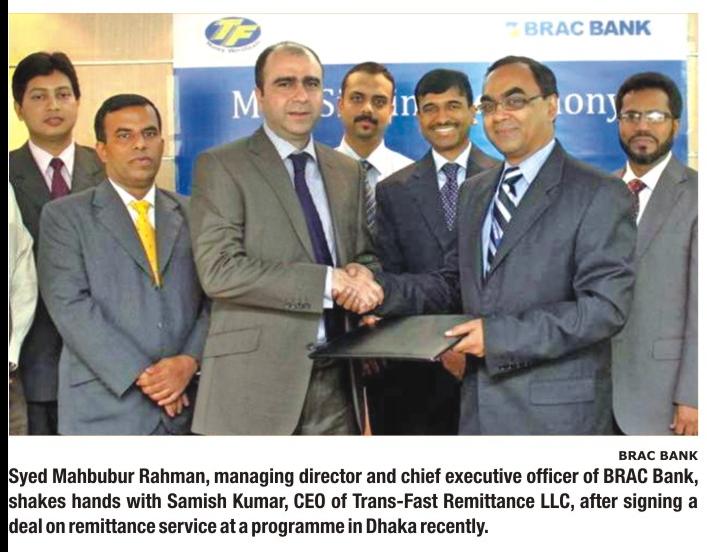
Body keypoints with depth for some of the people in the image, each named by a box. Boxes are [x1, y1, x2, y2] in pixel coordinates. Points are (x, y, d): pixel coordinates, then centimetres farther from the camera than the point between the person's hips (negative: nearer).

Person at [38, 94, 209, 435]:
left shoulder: (192, 214, 12)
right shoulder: (65, 215, 3)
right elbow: (70, 305, -7)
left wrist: (190, 361, -11)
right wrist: (140, 374, -14)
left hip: (184, 406, 3)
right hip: (105, 410, -2)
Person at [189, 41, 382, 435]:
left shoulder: (349, 171, 13)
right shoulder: (221, 166, -3)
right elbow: (219, 270, -14)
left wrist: (362, 281, -6)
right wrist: (328, 281, -17)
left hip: (335, 377, 5)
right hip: (256, 379, -4)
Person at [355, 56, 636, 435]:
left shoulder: (600, 194, -9)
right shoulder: (473, 192, 13)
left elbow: (605, 306, -16)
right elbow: (454, 285, 12)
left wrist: (500, 334, -20)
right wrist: (379, 288, -4)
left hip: (557, 412, -5)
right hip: (479, 405, 6)